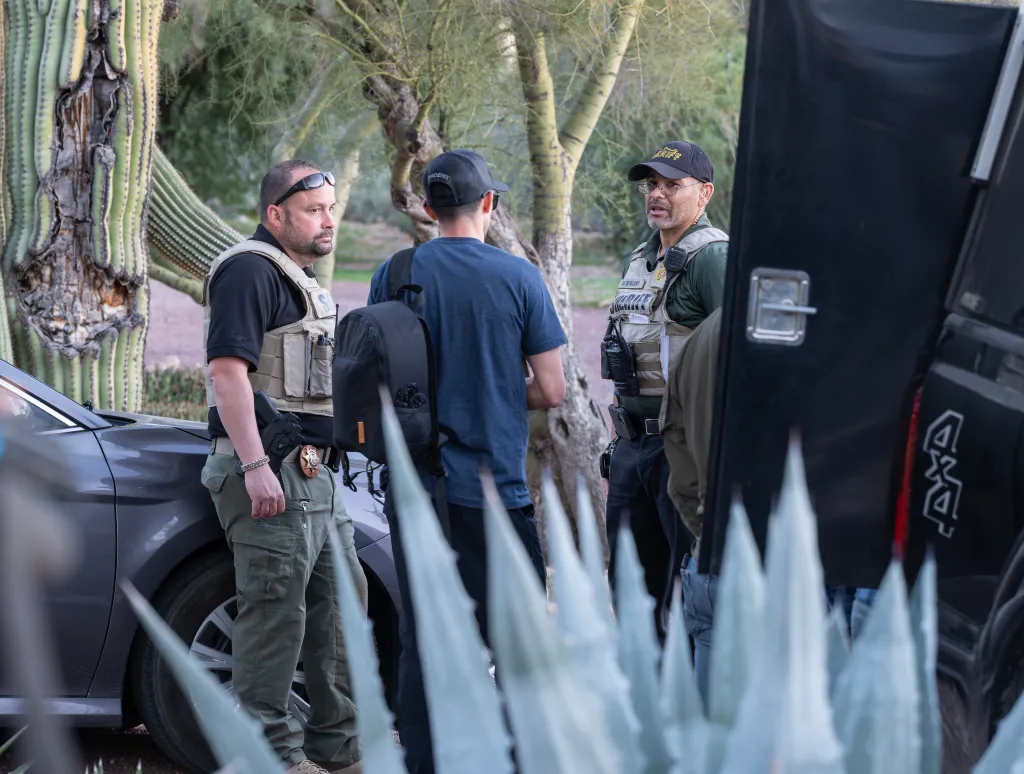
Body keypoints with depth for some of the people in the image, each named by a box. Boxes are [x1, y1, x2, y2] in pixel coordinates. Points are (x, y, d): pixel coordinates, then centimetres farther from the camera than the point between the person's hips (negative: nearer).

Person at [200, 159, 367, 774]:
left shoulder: (302, 279, 22)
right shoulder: (250, 271, -10)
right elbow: (227, 367, -21)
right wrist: (255, 465, -26)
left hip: (315, 474, 10)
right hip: (271, 474, -10)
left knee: (338, 605, 13)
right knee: (275, 610, -9)